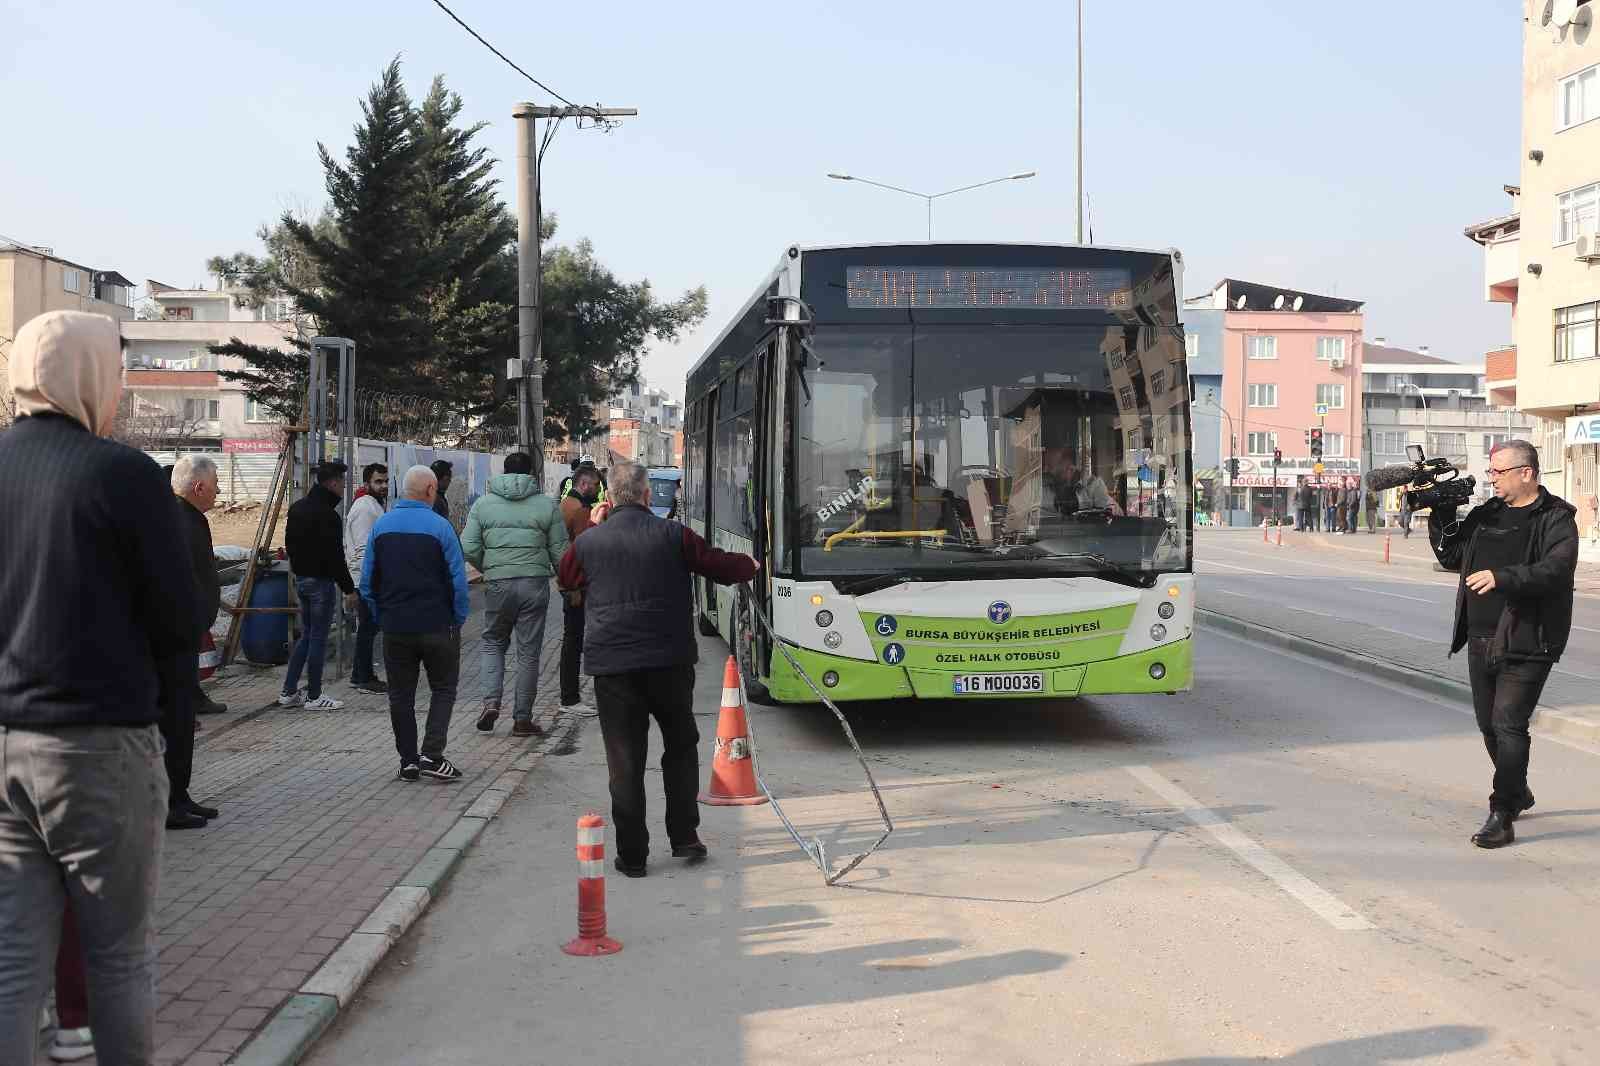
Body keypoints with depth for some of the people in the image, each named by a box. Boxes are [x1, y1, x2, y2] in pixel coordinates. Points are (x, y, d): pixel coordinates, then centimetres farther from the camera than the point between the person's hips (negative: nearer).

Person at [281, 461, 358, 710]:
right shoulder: (327, 514, -19)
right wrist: (349, 588, -16)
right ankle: (314, 697, 5)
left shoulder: (297, 507, 10)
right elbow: (334, 556, -21)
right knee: (318, 638, -1)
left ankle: (289, 692, 17)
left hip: (300, 578, 9)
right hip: (320, 580, -9)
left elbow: (289, 543, 18)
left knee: (306, 635, 17)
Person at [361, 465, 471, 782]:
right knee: (443, 689, 9)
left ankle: (408, 761, 13)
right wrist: (459, 620, 2)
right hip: (437, 625, -3)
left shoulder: (381, 526, 4)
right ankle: (432, 756, -2)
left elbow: (367, 581, 7)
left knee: (400, 695, 11)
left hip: (395, 627, 4)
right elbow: (458, 580, -9)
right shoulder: (439, 526, -9)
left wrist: (380, 617, 15)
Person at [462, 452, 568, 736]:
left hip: (498, 584, 1)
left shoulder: (483, 504, 4)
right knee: (529, 652, 6)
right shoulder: (547, 505, 1)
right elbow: (560, 551, 1)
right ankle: (522, 719, 10)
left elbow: (468, 549, 0)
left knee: (493, 642, 20)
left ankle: (491, 701, 2)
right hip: (535, 584, -1)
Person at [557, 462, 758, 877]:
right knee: (680, 747, 18)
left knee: (624, 758, 5)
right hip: (669, 660, 0)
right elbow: (721, 566, 5)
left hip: (611, 664, 1)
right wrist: (750, 564, 27)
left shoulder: (588, 541, 2)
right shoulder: (672, 535, -3)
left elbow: (566, 578, 22)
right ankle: (683, 837, 16)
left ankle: (632, 854, 7)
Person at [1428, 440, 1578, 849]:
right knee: (1489, 724, 16)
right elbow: (1452, 558, 18)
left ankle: (1502, 816, -7)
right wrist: (1440, 518, 4)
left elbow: (1556, 569, -21)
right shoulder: (1486, 514, 13)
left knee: (1508, 724, -12)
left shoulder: (1556, 519, -6)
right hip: (1481, 641, 7)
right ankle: (1518, 791, 38)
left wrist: (1503, 577, -34)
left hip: (1526, 643, -7)